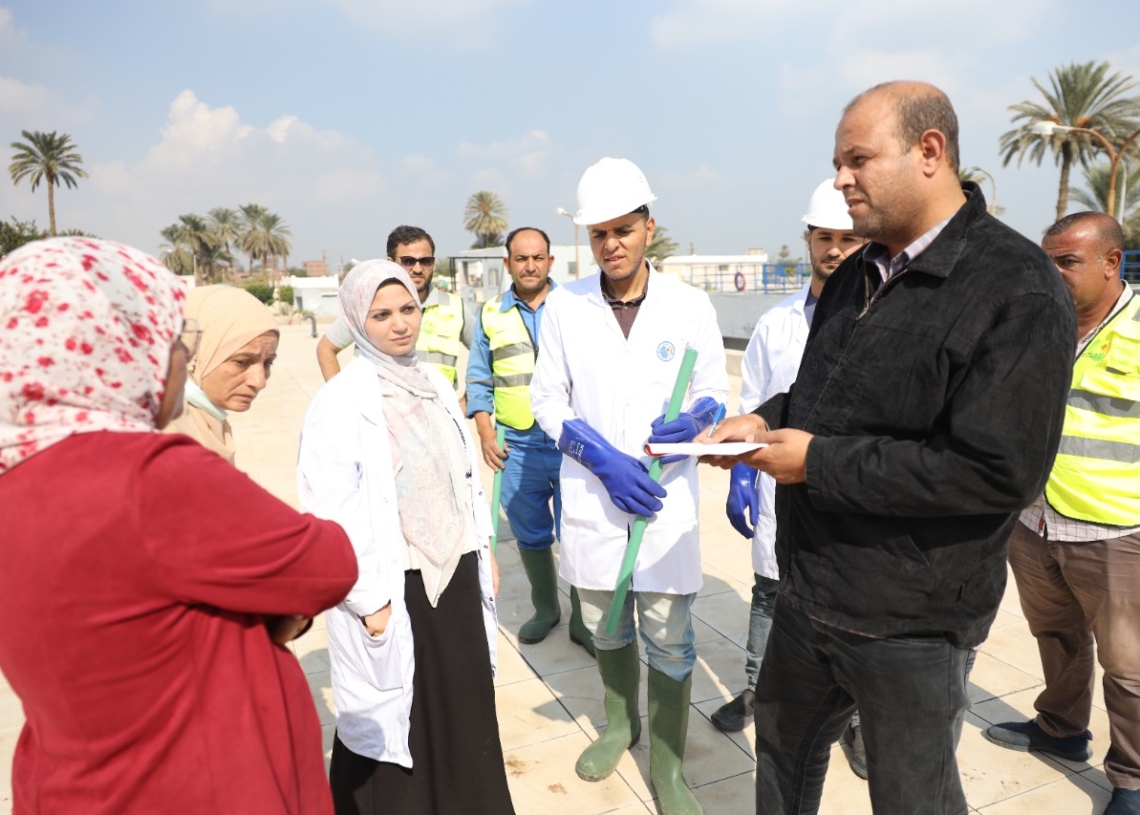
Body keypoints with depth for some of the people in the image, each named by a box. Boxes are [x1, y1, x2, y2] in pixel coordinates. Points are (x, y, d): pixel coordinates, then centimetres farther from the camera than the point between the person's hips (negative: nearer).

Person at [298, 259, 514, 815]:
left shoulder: (434, 384, 5)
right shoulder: (340, 402, -15)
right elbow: (331, 513, -16)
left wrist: (484, 548, 12)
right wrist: (368, 599, -14)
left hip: (456, 573, 6)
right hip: (393, 587, -6)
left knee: (464, 708, 17)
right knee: (394, 717, 9)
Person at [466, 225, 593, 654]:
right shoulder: (491, 314, 6)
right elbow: (478, 380, 10)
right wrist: (485, 434, -1)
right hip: (517, 446, 2)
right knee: (530, 535, 15)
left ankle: (581, 619, 20)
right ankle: (545, 608, 35)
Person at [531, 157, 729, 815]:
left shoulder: (691, 305, -4)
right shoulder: (565, 306, -2)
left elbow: (717, 391, 4)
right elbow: (547, 398, 0)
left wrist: (695, 420, -19)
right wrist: (601, 456, -13)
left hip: (666, 496, -1)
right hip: (591, 495, 2)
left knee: (669, 638, 4)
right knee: (605, 625, 19)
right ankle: (621, 724, 45)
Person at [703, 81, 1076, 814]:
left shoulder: (1018, 290, -19)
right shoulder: (859, 275, 6)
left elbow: (1000, 473, -26)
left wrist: (819, 462, -22)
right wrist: (767, 421, -4)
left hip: (911, 622, -7)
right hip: (810, 590, 7)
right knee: (784, 743, 26)